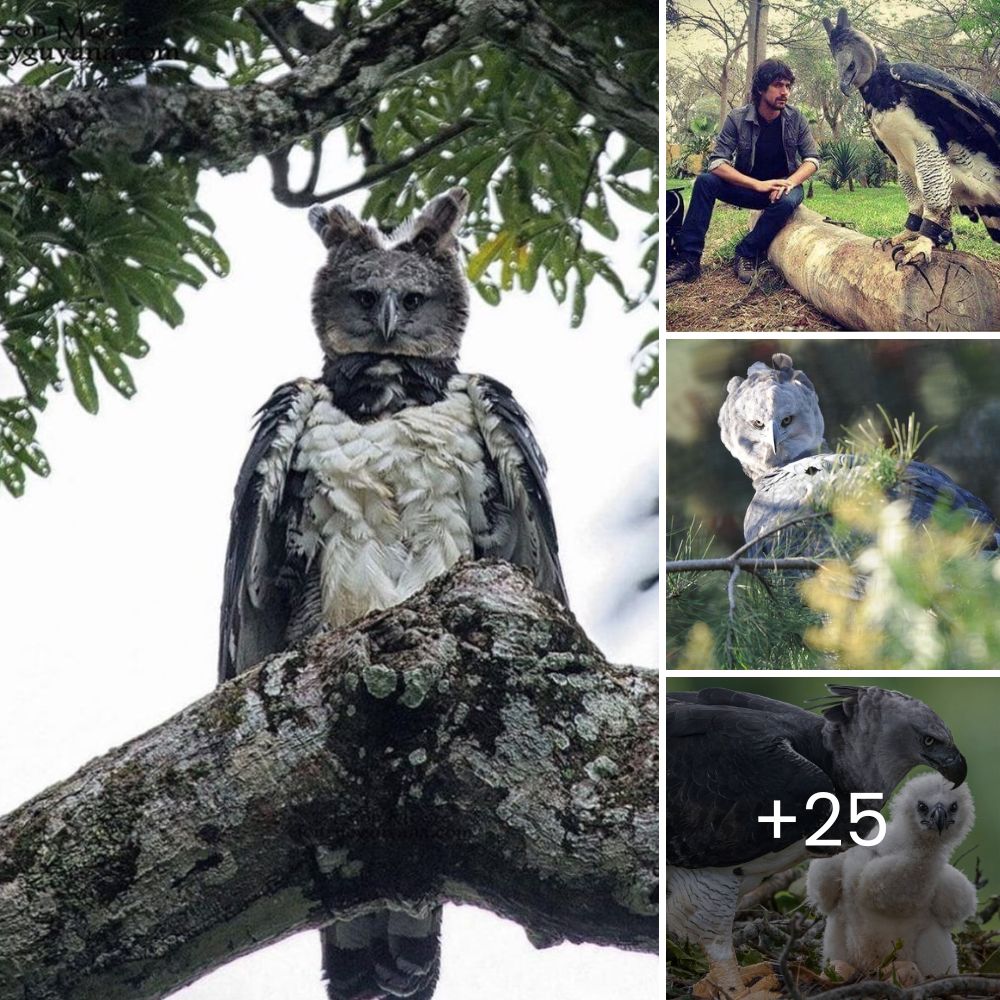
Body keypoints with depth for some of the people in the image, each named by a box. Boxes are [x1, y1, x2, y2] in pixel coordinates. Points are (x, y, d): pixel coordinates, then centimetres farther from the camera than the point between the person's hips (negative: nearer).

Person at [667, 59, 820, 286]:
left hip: (784, 186, 0)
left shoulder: (795, 119, -8)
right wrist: (758, 184, -31)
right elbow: (717, 162, -20)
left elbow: (812, 159, -5)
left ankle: (747, 254, -20)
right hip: (747, 186, 0)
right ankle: (688, 258, -27)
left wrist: (790, 182, -27)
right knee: (704, 181, -25)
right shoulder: (738, 119, -12)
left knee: (787, 201, -37)